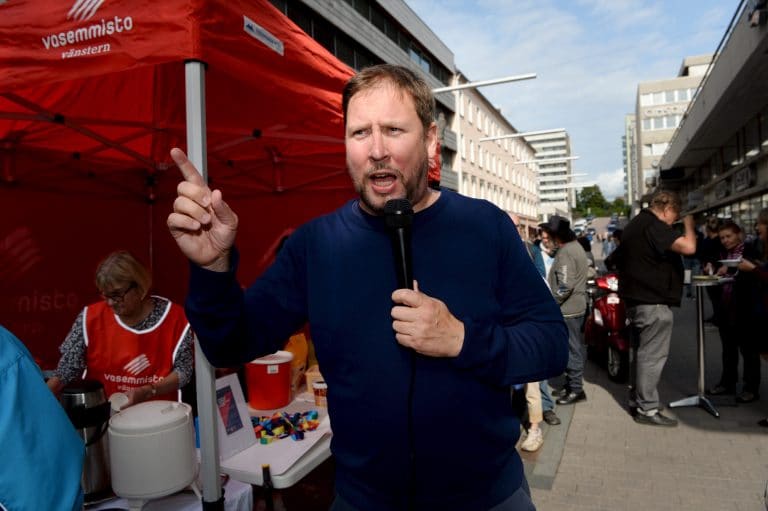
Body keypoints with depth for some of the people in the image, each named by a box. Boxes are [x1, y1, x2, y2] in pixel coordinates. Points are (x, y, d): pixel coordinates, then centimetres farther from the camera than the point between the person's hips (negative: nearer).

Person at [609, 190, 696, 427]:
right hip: (653, 301, -10)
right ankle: (647, 409, 2)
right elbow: (689, 247, -25)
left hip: (635, 298, 10)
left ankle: (636, 400, 25)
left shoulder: (634, 224, 16)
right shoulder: (654, 226, -16)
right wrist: (688, 224, -7)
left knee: (642, 352, 17)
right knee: (652, 356, -4)